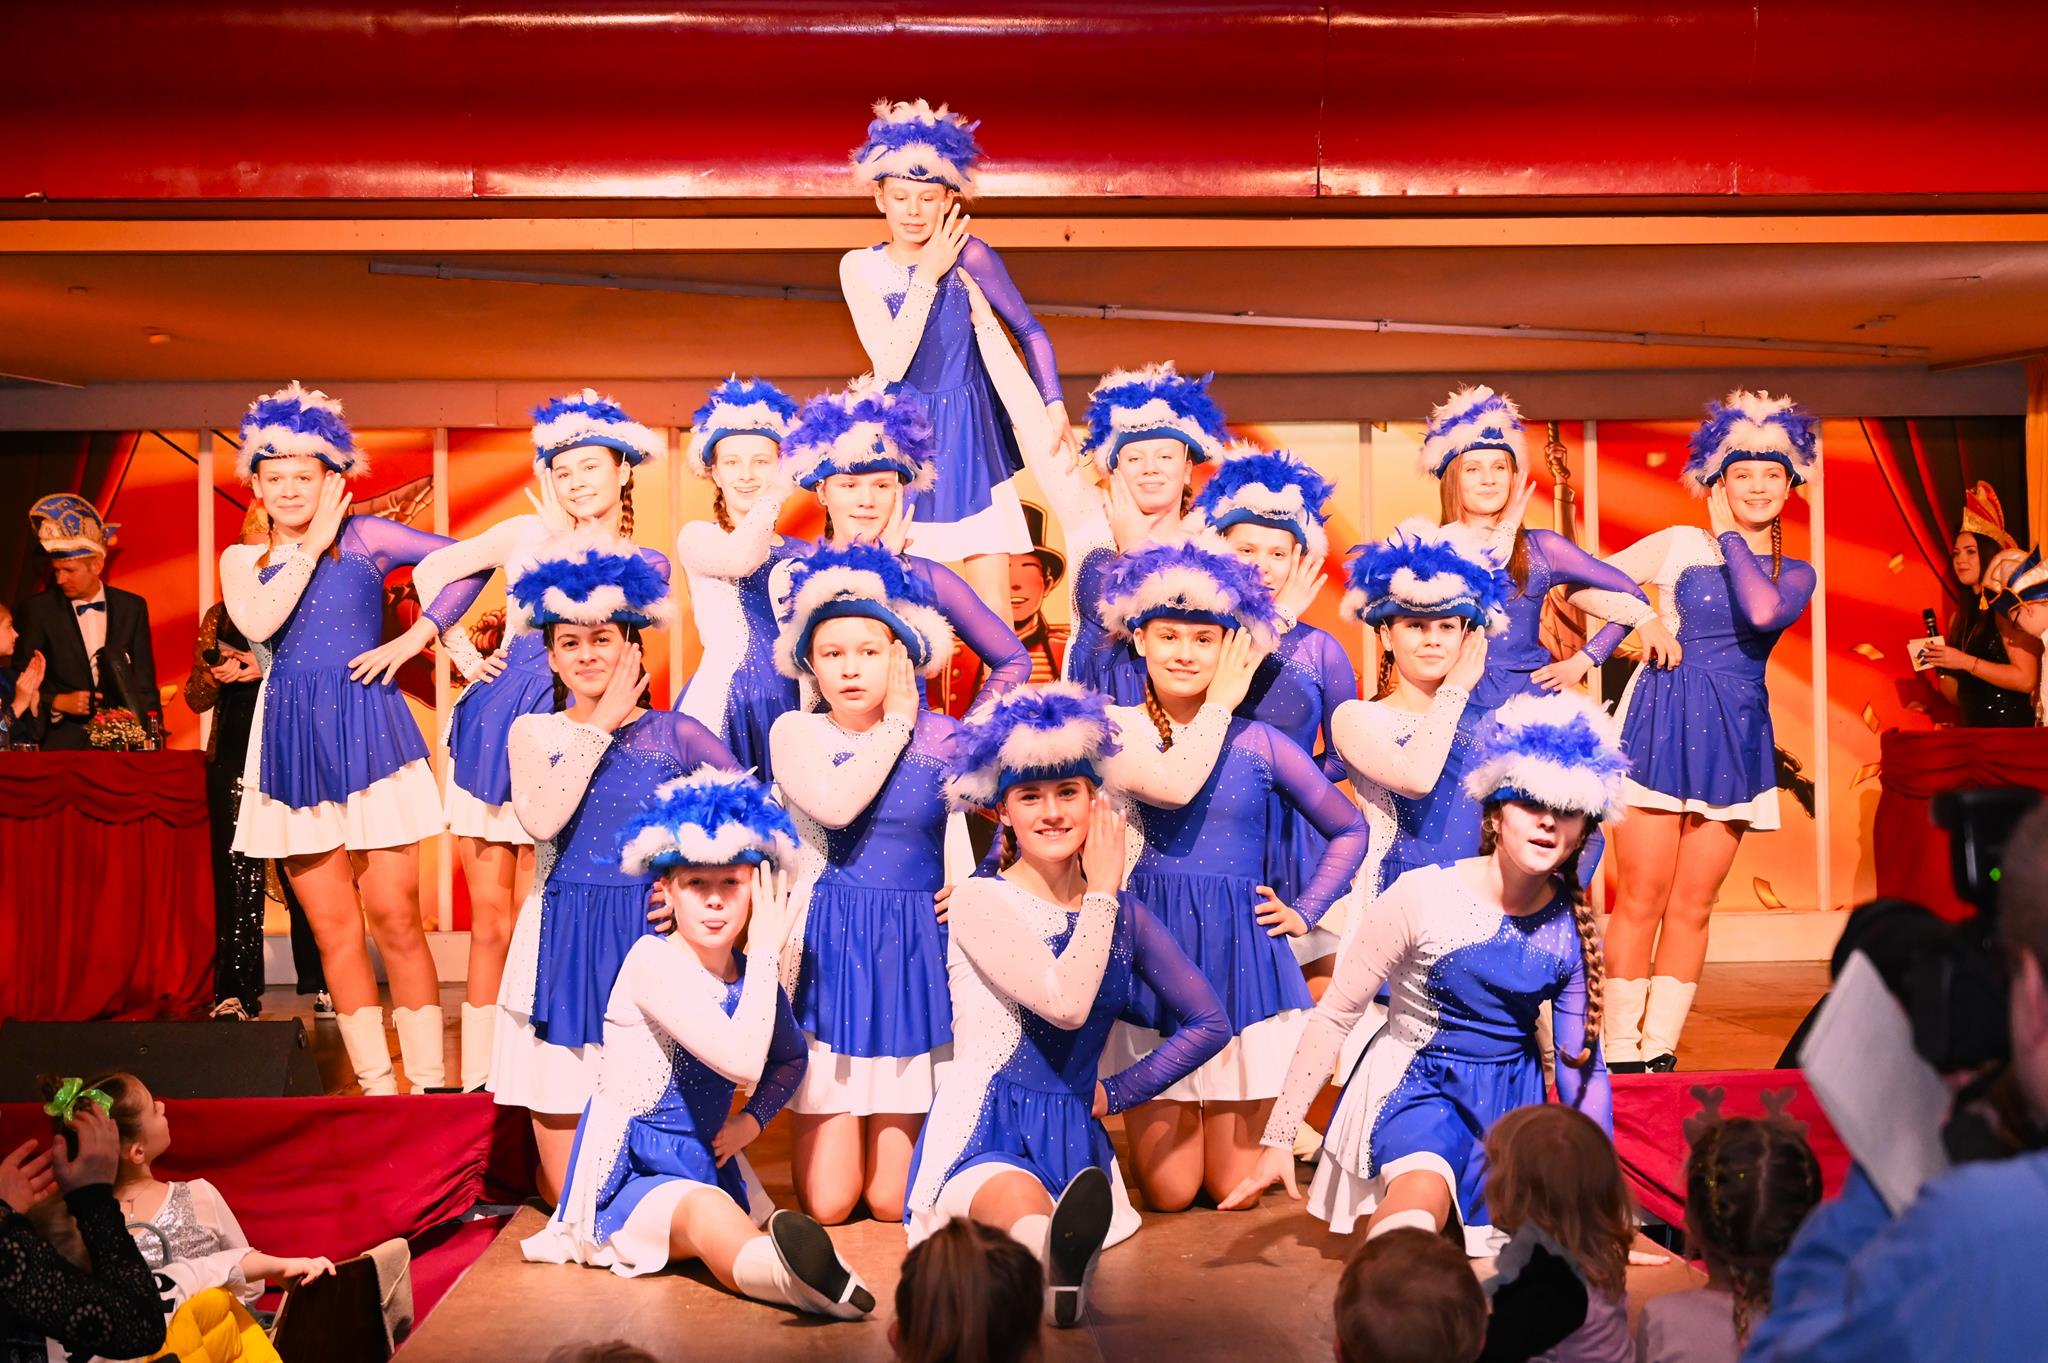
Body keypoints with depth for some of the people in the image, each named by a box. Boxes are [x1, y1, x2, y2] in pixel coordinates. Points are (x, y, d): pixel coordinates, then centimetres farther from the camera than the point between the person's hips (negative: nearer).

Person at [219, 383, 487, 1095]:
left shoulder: (366, 535, 4)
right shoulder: (242, 559, 11)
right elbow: (257, 622, -11)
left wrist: (413, 638, -9)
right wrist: (311, 546, -4)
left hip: (370, 737, -3)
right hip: (293, 745, 3)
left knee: (395, 919, -5)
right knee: (333, 929, 3)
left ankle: (431, 1084, 2)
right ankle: (376, 1086, 10)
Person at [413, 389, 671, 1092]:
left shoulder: (645, 565, 3)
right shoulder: (526, 531, 7)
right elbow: (430, 571, 13)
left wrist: (562, 534, -9)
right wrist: (461, 652, 6)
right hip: (492, 723, 2)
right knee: (489, 917, 6)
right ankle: (477, 1074, 14)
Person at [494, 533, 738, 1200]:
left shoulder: (672, 733, 3)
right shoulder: (533, 733, 6)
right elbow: (541, 818, -14)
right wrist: (601, 725, -10)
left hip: (650, 936, 0)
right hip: (563, 944, 1)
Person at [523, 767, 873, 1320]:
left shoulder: (751, 974, 5)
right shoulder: (652, 961, -17)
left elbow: (790, 1056, 26)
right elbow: (743, 1062, -29)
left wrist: (753, 1119, 6)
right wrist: (765, 952, -20)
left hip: (706, 1165, 16)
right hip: (630, 1174, -16)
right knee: (705, 1210, -43)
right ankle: (778, 1267, -72)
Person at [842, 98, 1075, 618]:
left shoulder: (969, 254, -9)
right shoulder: (860, 266, -4)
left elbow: (1030, 331, 0)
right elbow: (891, 363, -14)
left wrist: (1055, 407, -9)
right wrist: (928, 275, -15)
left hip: (970, 438, -1)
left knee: (992, 601, -2)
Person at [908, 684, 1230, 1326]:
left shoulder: (1120, 911, 15)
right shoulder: (980, 901, 0)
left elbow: (1210, 1023, 20)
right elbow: (1067, 1004, -16)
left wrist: (1116, 1093, 11)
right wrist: (1103, 890, -5)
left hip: (1074, 1140, 7)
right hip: (985, 1129, -7)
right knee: (1015, 1198, -48)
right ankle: (1058, 1255, -76)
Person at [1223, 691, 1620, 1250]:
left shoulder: (1573, 930, -6)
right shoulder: (1421, 897, -18)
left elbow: (1584, 1064, 5)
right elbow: (1333, 1016, -12)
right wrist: (1279, 1139, -12)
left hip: (1513, 1093, 7)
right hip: (1416, 1080, -7)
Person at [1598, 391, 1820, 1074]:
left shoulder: (1796, 575, 10)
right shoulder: (1680, 543, 4)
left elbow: (1763, 610, -14)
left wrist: (1732, 537, -5)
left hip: (1735, 736, 3)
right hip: (1661, 722, -3)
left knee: (1693, 906, 5)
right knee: (1642, 901, -3)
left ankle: (1660, 1048, 13)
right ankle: (1621, 1053, 4)